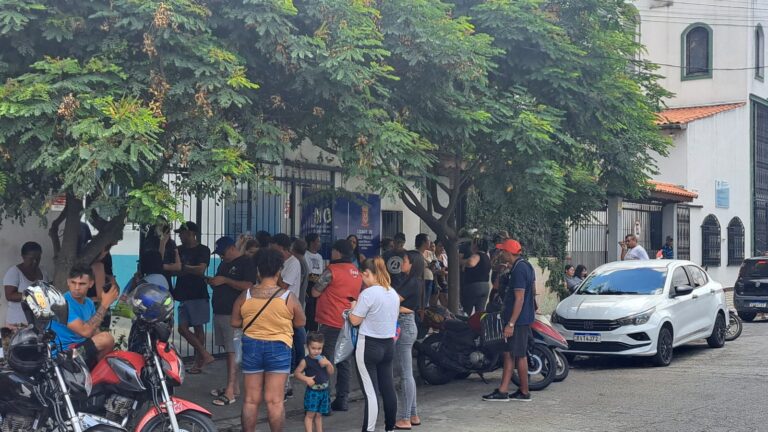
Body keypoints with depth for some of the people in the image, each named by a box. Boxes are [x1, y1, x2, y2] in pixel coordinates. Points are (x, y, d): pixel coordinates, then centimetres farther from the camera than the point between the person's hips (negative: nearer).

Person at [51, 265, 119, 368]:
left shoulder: (88, 303, 10)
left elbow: (95, 333, 11)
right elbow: (85, 331, -26)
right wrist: (104, 305, -23)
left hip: (81, 349, 9)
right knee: (106, 338, -23)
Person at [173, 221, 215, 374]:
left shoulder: (203, 250, -4)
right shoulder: (180, 250, 14)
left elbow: (200, 270, -17)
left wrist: (184, 267, -11)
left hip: (198, 295, -7)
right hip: (183, 295, 7)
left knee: (198, 327, -6)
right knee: (182, 328, 2)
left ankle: (199, 361, 1)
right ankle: (205, 355, 6)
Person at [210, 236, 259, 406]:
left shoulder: (246, 263, -8)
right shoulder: (224, 264, 18)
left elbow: (248, 286, -20)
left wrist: (225, 280, -19)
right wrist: (213, 282, 4)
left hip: (234, 314, -8)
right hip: (220, 312, 8)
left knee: (232, 352, -9)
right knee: (229, 350, 11)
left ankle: (230, 392, -11)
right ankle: (234, 386, 17)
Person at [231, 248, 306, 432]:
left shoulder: (245, 295, -4)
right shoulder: (288, 297, -9)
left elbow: (234, 322, 3)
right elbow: (300, 322, 0)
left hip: (251, 346, 2)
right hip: (279, 348, -2)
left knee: (251, 399, 9)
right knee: (274, 400, 1)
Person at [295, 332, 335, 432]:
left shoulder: (323, 359, 6)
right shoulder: (306, 361, -9)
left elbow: (331, 372, 6)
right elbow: (297, 372, -7)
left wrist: (327, 364, -11)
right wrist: (306, 379, -20)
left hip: (324, 391, 5)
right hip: (312, 391, -5)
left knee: (319, 414, 14)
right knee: (310, 414, -7)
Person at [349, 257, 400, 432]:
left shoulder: (368, 293, -17)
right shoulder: (393, 293, 8)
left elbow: (355, 320, -12)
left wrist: (354, 306, 7)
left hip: (369, 346, -7)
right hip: (388, 345, 8)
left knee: (370, 392, -6)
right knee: (388, 388, 13)